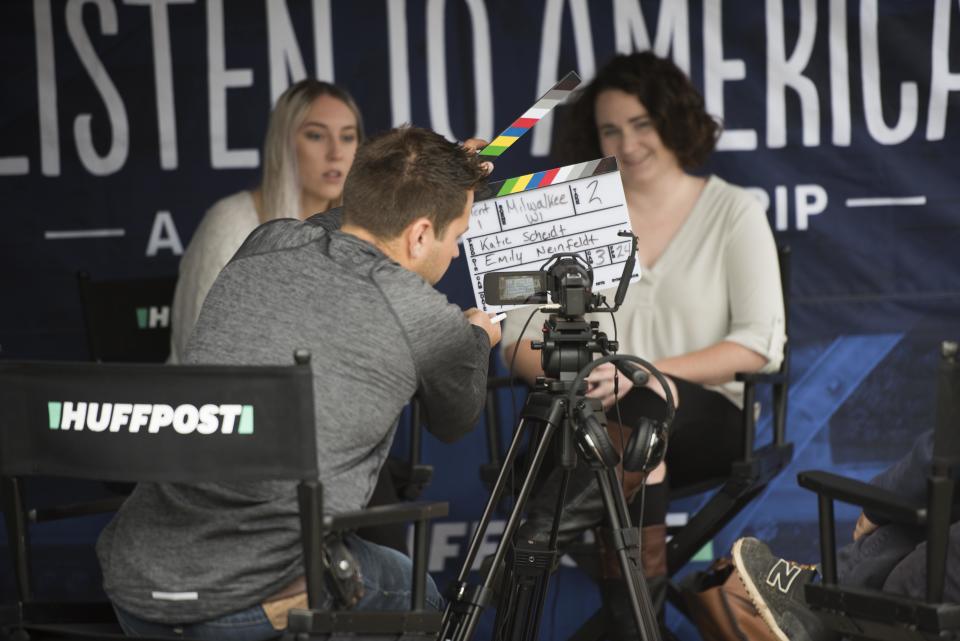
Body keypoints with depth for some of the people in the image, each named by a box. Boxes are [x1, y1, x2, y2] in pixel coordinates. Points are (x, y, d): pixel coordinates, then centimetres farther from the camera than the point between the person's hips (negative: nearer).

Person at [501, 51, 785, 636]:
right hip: (594, 417, 1)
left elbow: (761, 344, -4)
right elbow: (519, 336, 9)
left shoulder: (734, 212, 6)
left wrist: (646, 373, -18)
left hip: (703, 418, -1)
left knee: (644, 409, -39)